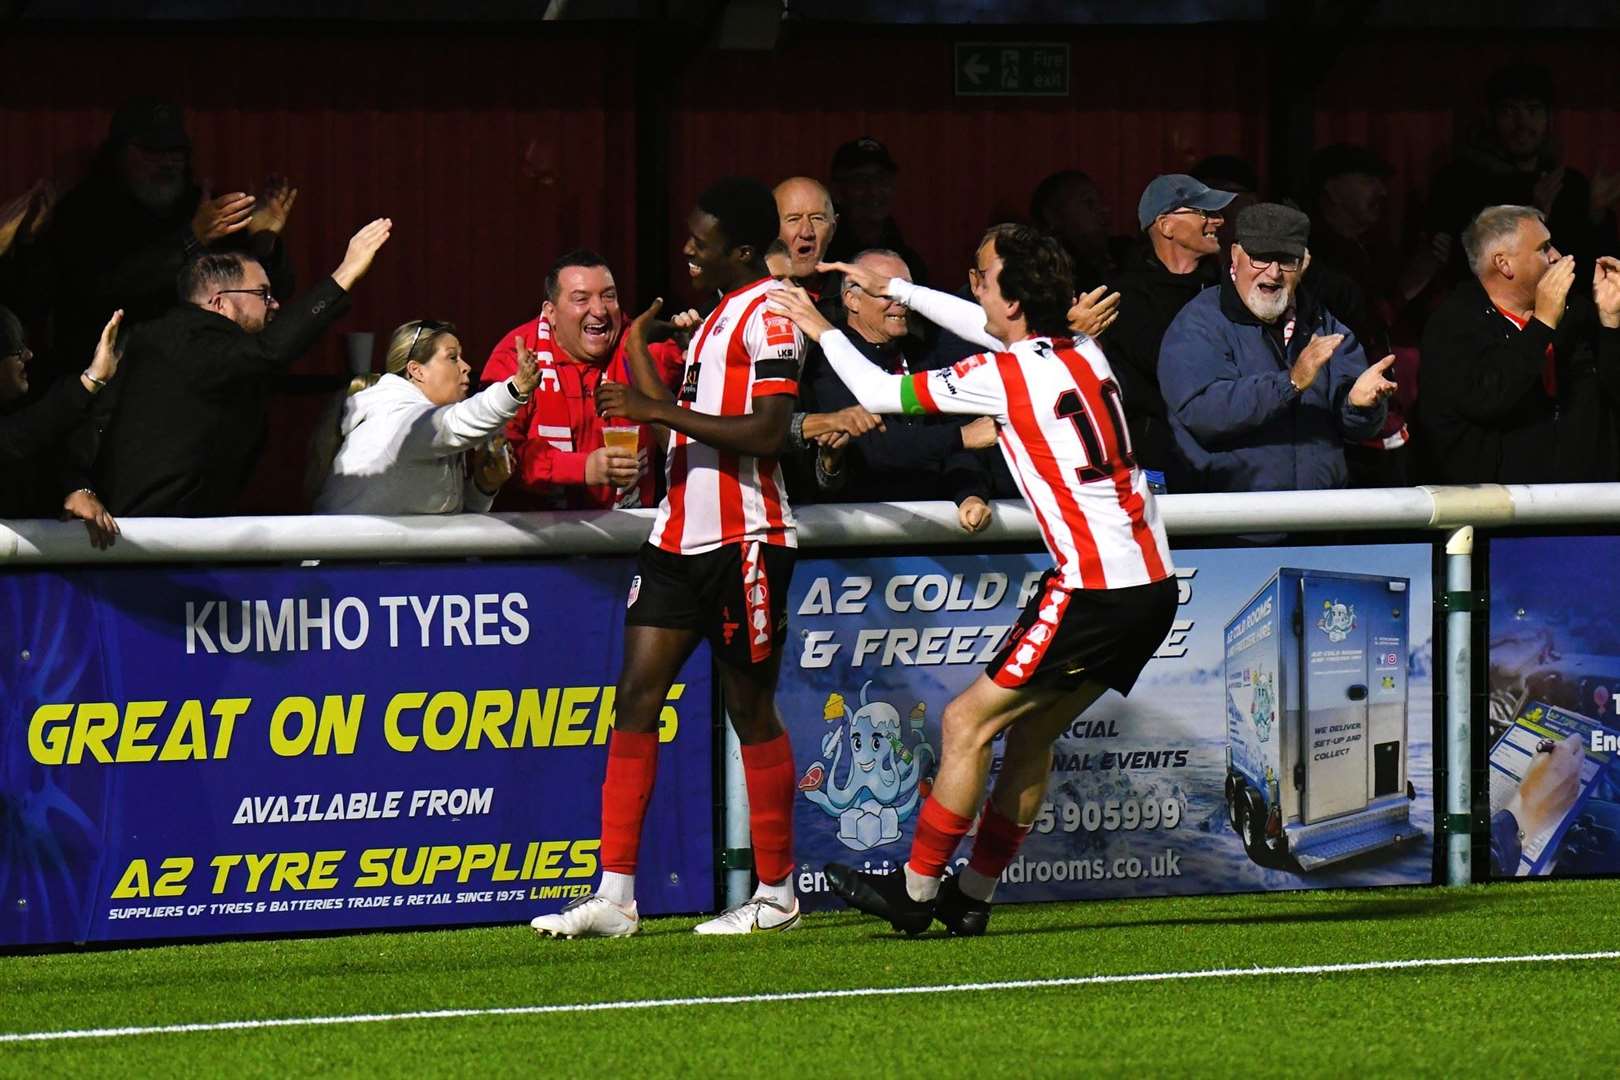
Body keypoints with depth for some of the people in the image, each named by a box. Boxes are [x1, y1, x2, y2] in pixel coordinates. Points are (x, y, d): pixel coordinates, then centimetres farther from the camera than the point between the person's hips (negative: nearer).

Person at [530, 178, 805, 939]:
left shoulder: (769, 313, -11)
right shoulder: (718, 314, 19)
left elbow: (767, 432, -22)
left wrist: (661, 411, -21)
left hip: (743, 540, -9)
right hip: (680, 534, 9)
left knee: (750, 708, 0)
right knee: (637, 696, 0)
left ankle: (776, 895, 11)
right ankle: (615, 896, -2)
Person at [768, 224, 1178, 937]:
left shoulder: (1005, 375, -11)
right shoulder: (1083, 351, 12)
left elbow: (881, 394, -2)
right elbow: (987, 329, 33)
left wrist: (823, 331, 14)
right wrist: (895, 288, 39)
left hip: (1094, 589, -9)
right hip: (1151, 587, 9)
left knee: (969, 721, 1)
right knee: (1030, 731, 16)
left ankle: (916, 891, 7)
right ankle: (971, 900, 19)